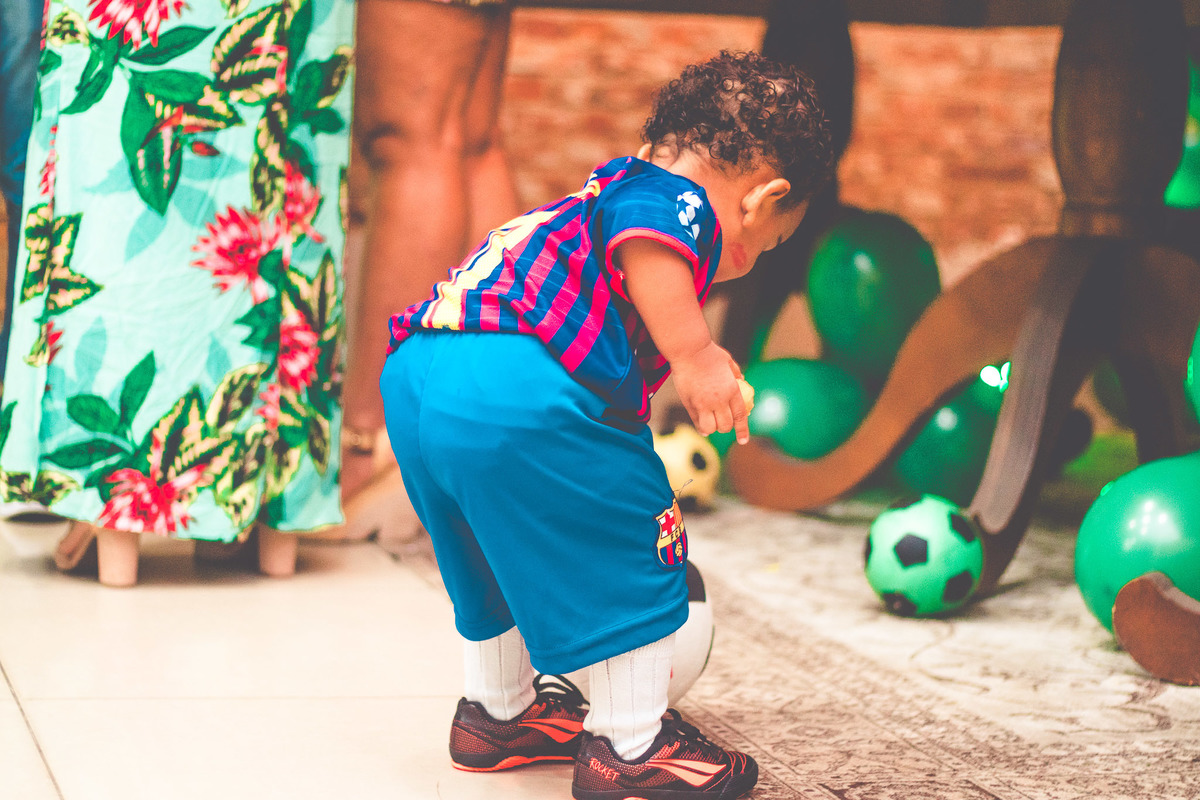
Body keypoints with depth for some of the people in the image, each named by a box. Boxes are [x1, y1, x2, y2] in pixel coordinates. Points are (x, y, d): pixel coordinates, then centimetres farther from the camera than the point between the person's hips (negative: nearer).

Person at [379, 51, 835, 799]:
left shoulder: (607, 192, 34)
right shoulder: (681, 197, 4)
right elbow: (641, 239, -23)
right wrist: (694, 354, -29)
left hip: (412, 376, 10)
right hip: (514, 390, -10)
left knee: (506, 551, 31)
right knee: (630, 548, 7)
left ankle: (498, 711, 47)